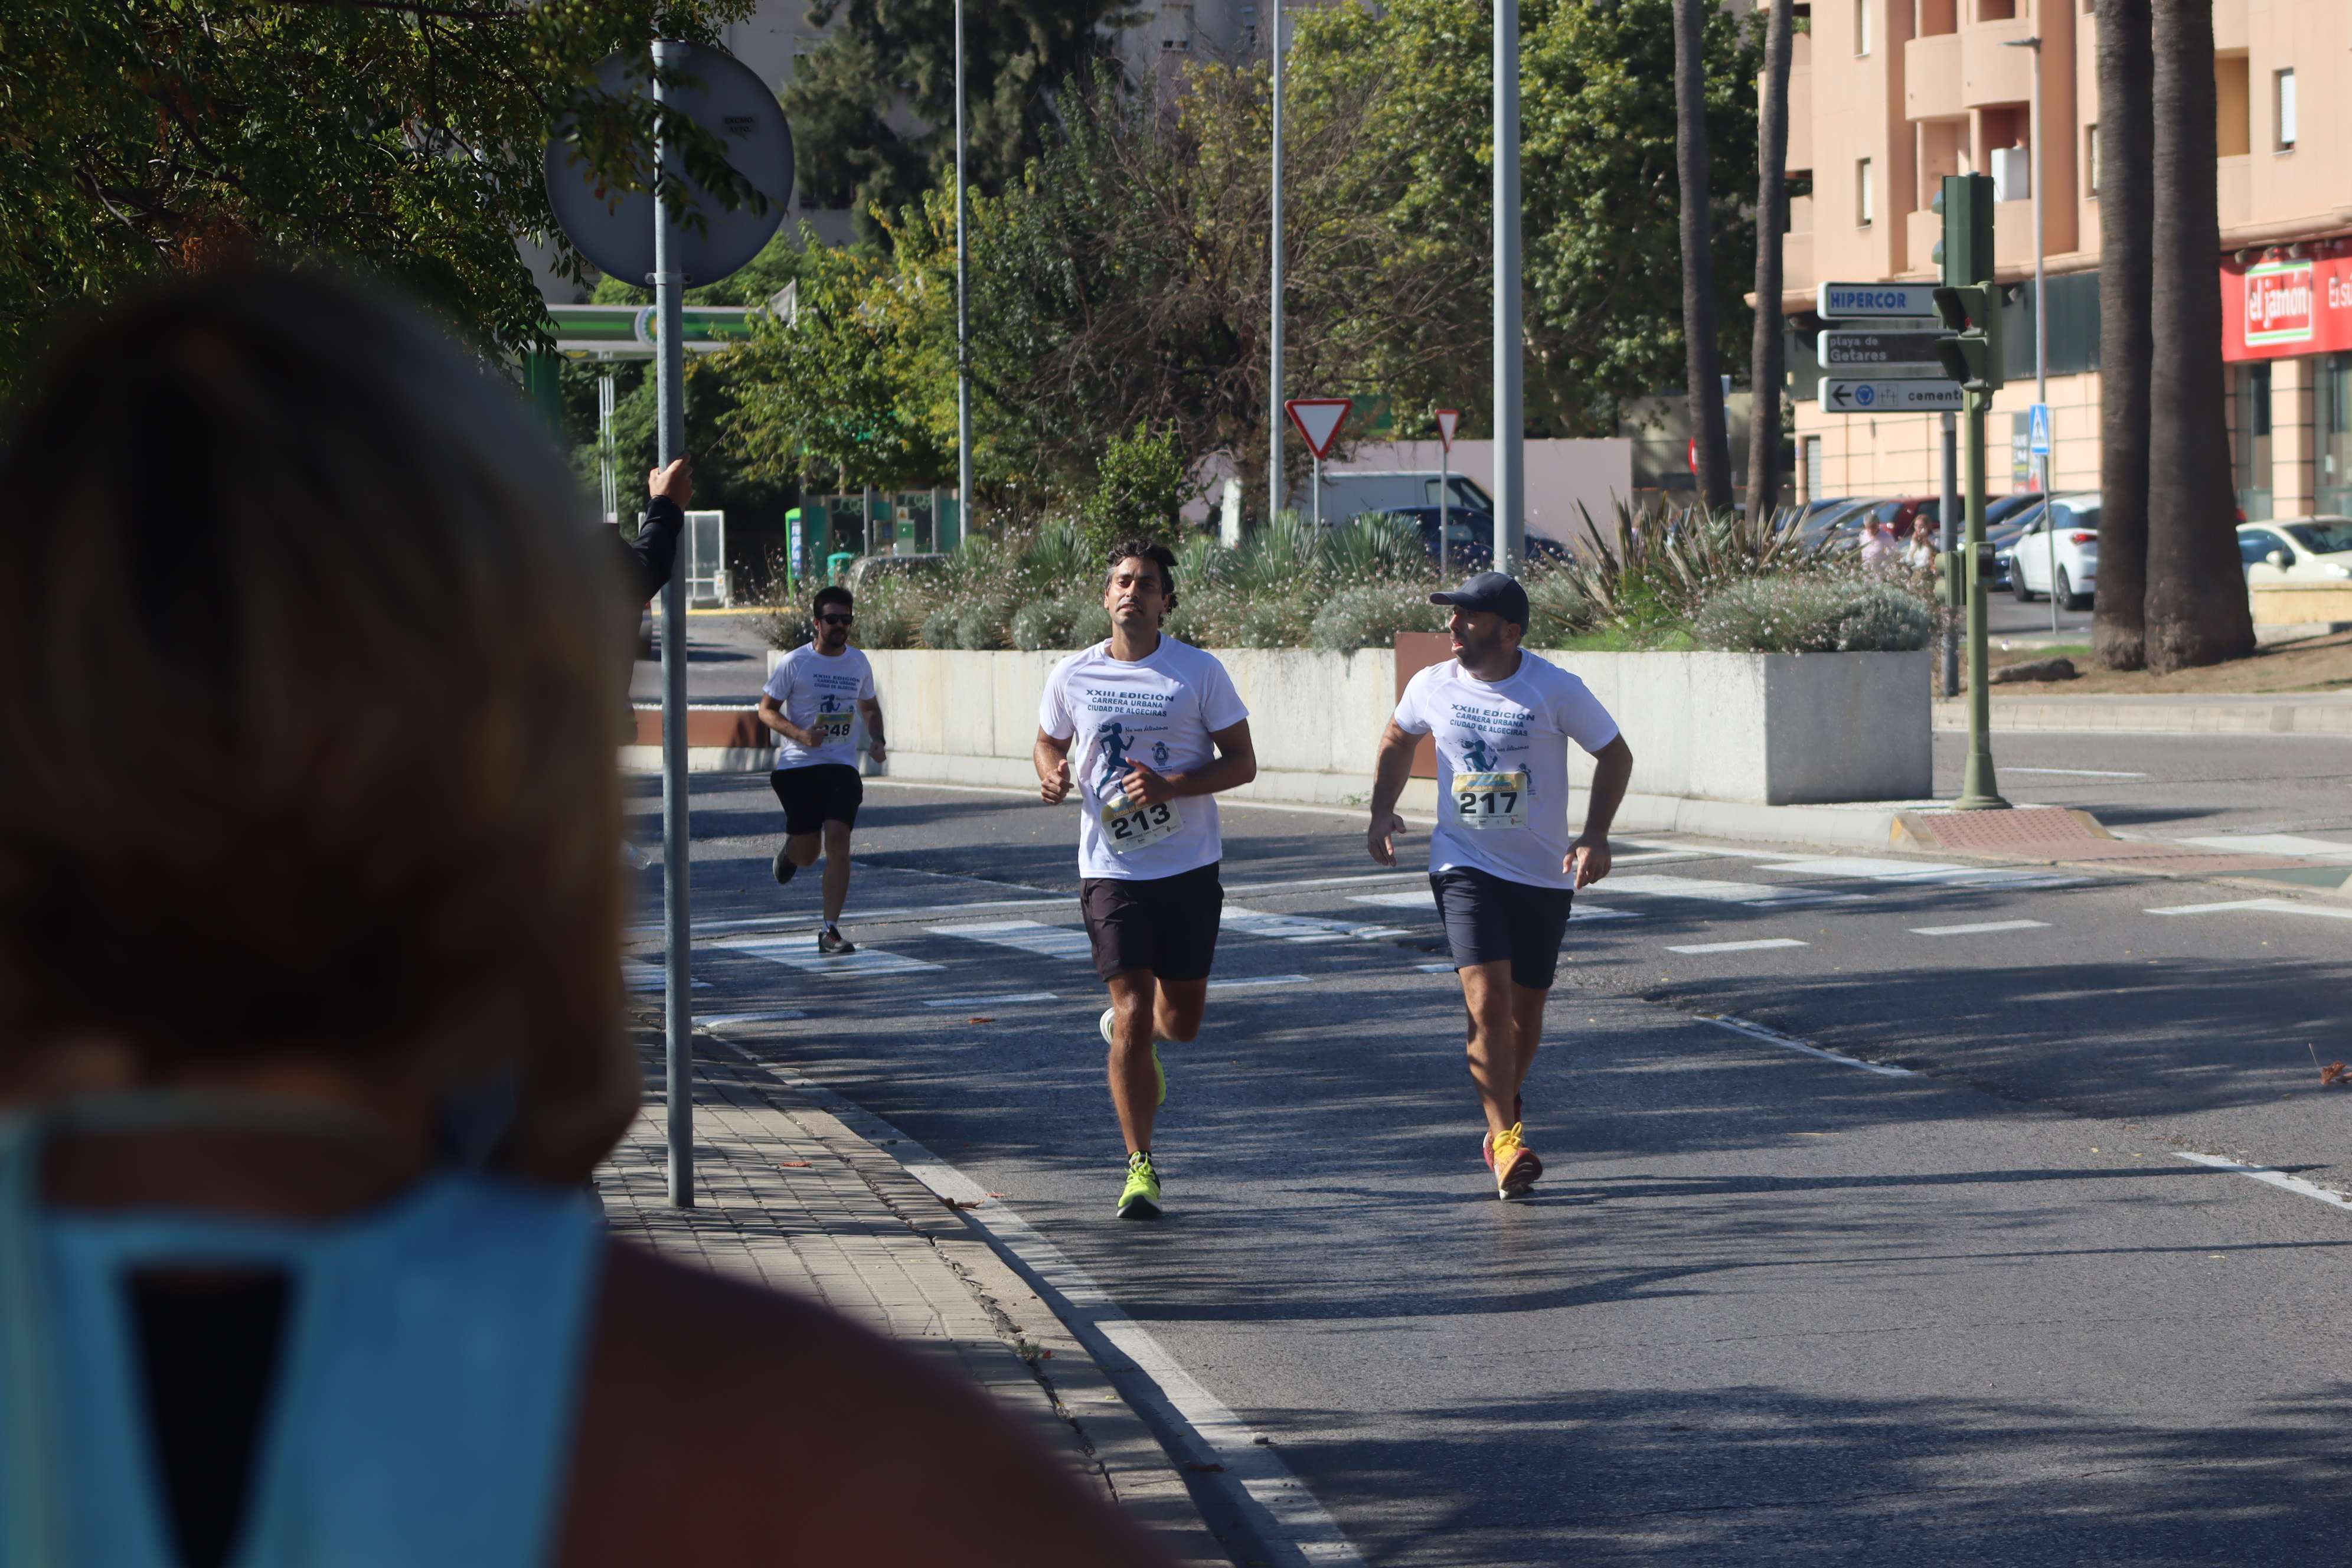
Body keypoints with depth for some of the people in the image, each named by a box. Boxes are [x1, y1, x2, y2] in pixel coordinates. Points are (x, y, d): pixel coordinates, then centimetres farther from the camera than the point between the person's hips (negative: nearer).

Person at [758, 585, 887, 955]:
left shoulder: (859, 663, 9)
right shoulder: (794, 663, -4)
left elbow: (870, 707, 25)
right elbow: (766, 709, 0)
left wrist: (877, 740, 5)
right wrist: (800, 734, -17)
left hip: (842, 767, 2)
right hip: (798, 765, -2)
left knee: (838, 838, -16)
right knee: (807, 855, 0)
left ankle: (831, 930, -11)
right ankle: (790, 852, 41)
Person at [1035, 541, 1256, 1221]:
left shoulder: (1200, 672, -4)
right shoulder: (1072, 677, 1)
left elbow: (1242, 763, -2)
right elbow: (1050, 745, 17)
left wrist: (1172, 786, -18)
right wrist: (1053, 776, -7)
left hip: (1191, 866, 1)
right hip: (1112, 868, -1)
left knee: (1182, 1019, 9)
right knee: (1133, 1017, -9)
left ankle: (1134, 1032, 47)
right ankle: (1140, 1167, 0)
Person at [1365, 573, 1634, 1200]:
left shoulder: (1556, 690, -10)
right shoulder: (1432, 687, -2)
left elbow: (1615, 755, 1)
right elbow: (1398, 742, 20)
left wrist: (1594, 837, -10)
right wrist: (1383, 810, 6)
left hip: (1544, 873, 0)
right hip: (1464, 866, 0)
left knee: (1525, 1010, 9)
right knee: (1487, 1002, -17)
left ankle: (1504, 1111, 36)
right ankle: (1505, 1138, -10)